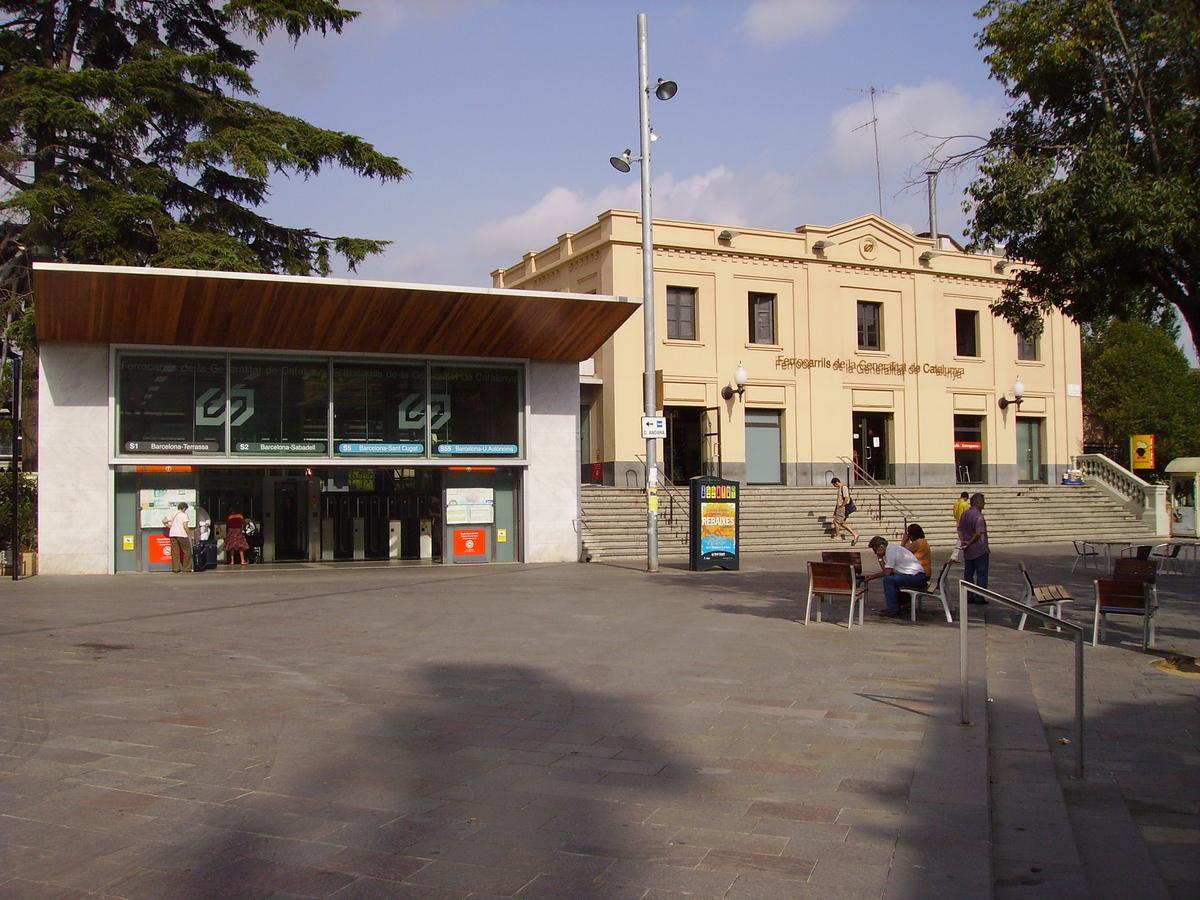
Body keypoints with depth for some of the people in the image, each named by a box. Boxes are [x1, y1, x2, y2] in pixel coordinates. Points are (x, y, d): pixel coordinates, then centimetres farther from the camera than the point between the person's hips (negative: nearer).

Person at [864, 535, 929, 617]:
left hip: (917, 577, -11)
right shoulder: (892, 548, 14)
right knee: (892, 578, 22)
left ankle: (893, 610, -11)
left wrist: (880, 558, -7)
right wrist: (873, 576, 23)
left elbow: (887, 573, -15)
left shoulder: (891, 550, -15)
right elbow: (886, 572, 22)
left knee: (888, 580, -17)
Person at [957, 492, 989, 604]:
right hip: (980, 550, -8)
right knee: (981, 574, 0)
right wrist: (970, 543, -12)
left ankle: (968, 597, 14)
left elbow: (960, 529, 9)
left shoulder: (965, 514, 8)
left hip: (968, 552, 8)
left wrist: (962, 540, -1)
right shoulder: (978, 516, -17)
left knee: (968, 574, 12)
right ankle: (979, 598, -1)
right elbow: (979, 533, -23)